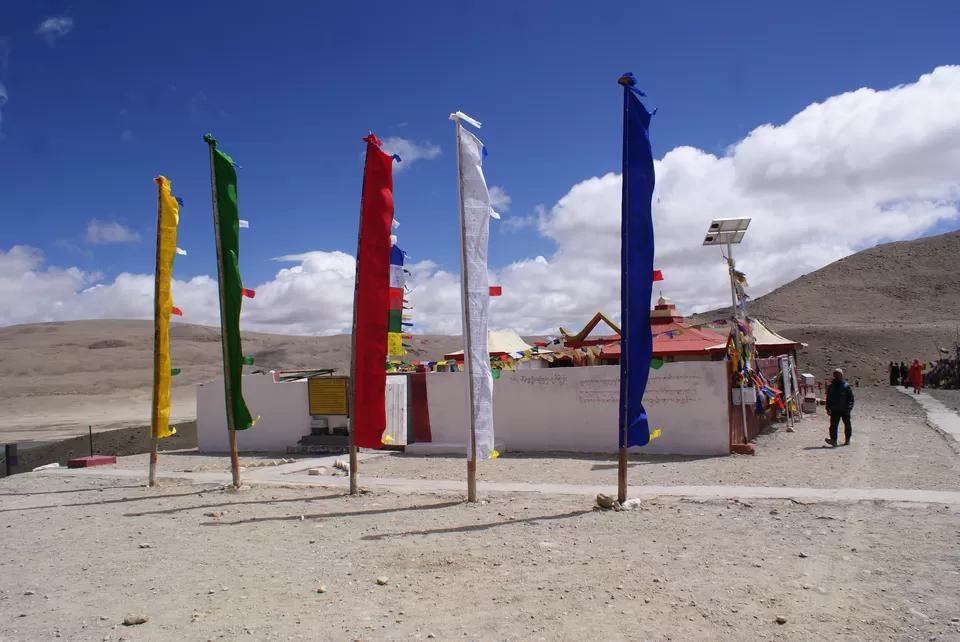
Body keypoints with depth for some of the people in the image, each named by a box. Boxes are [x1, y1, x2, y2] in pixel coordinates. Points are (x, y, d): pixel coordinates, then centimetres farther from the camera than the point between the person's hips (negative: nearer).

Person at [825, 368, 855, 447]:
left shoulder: (846, 386, -5)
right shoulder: (830, 386, 6)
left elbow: (851, 398, -4)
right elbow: (828, 398, 12)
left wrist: (849, 408, -13)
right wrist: (828, 409, 9)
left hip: (845, 410, -2)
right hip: (834, 410, 2)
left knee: (847, 424, 13)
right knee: (833, 425, -11)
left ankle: (847, 439, 28)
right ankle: (833, 440, -18)